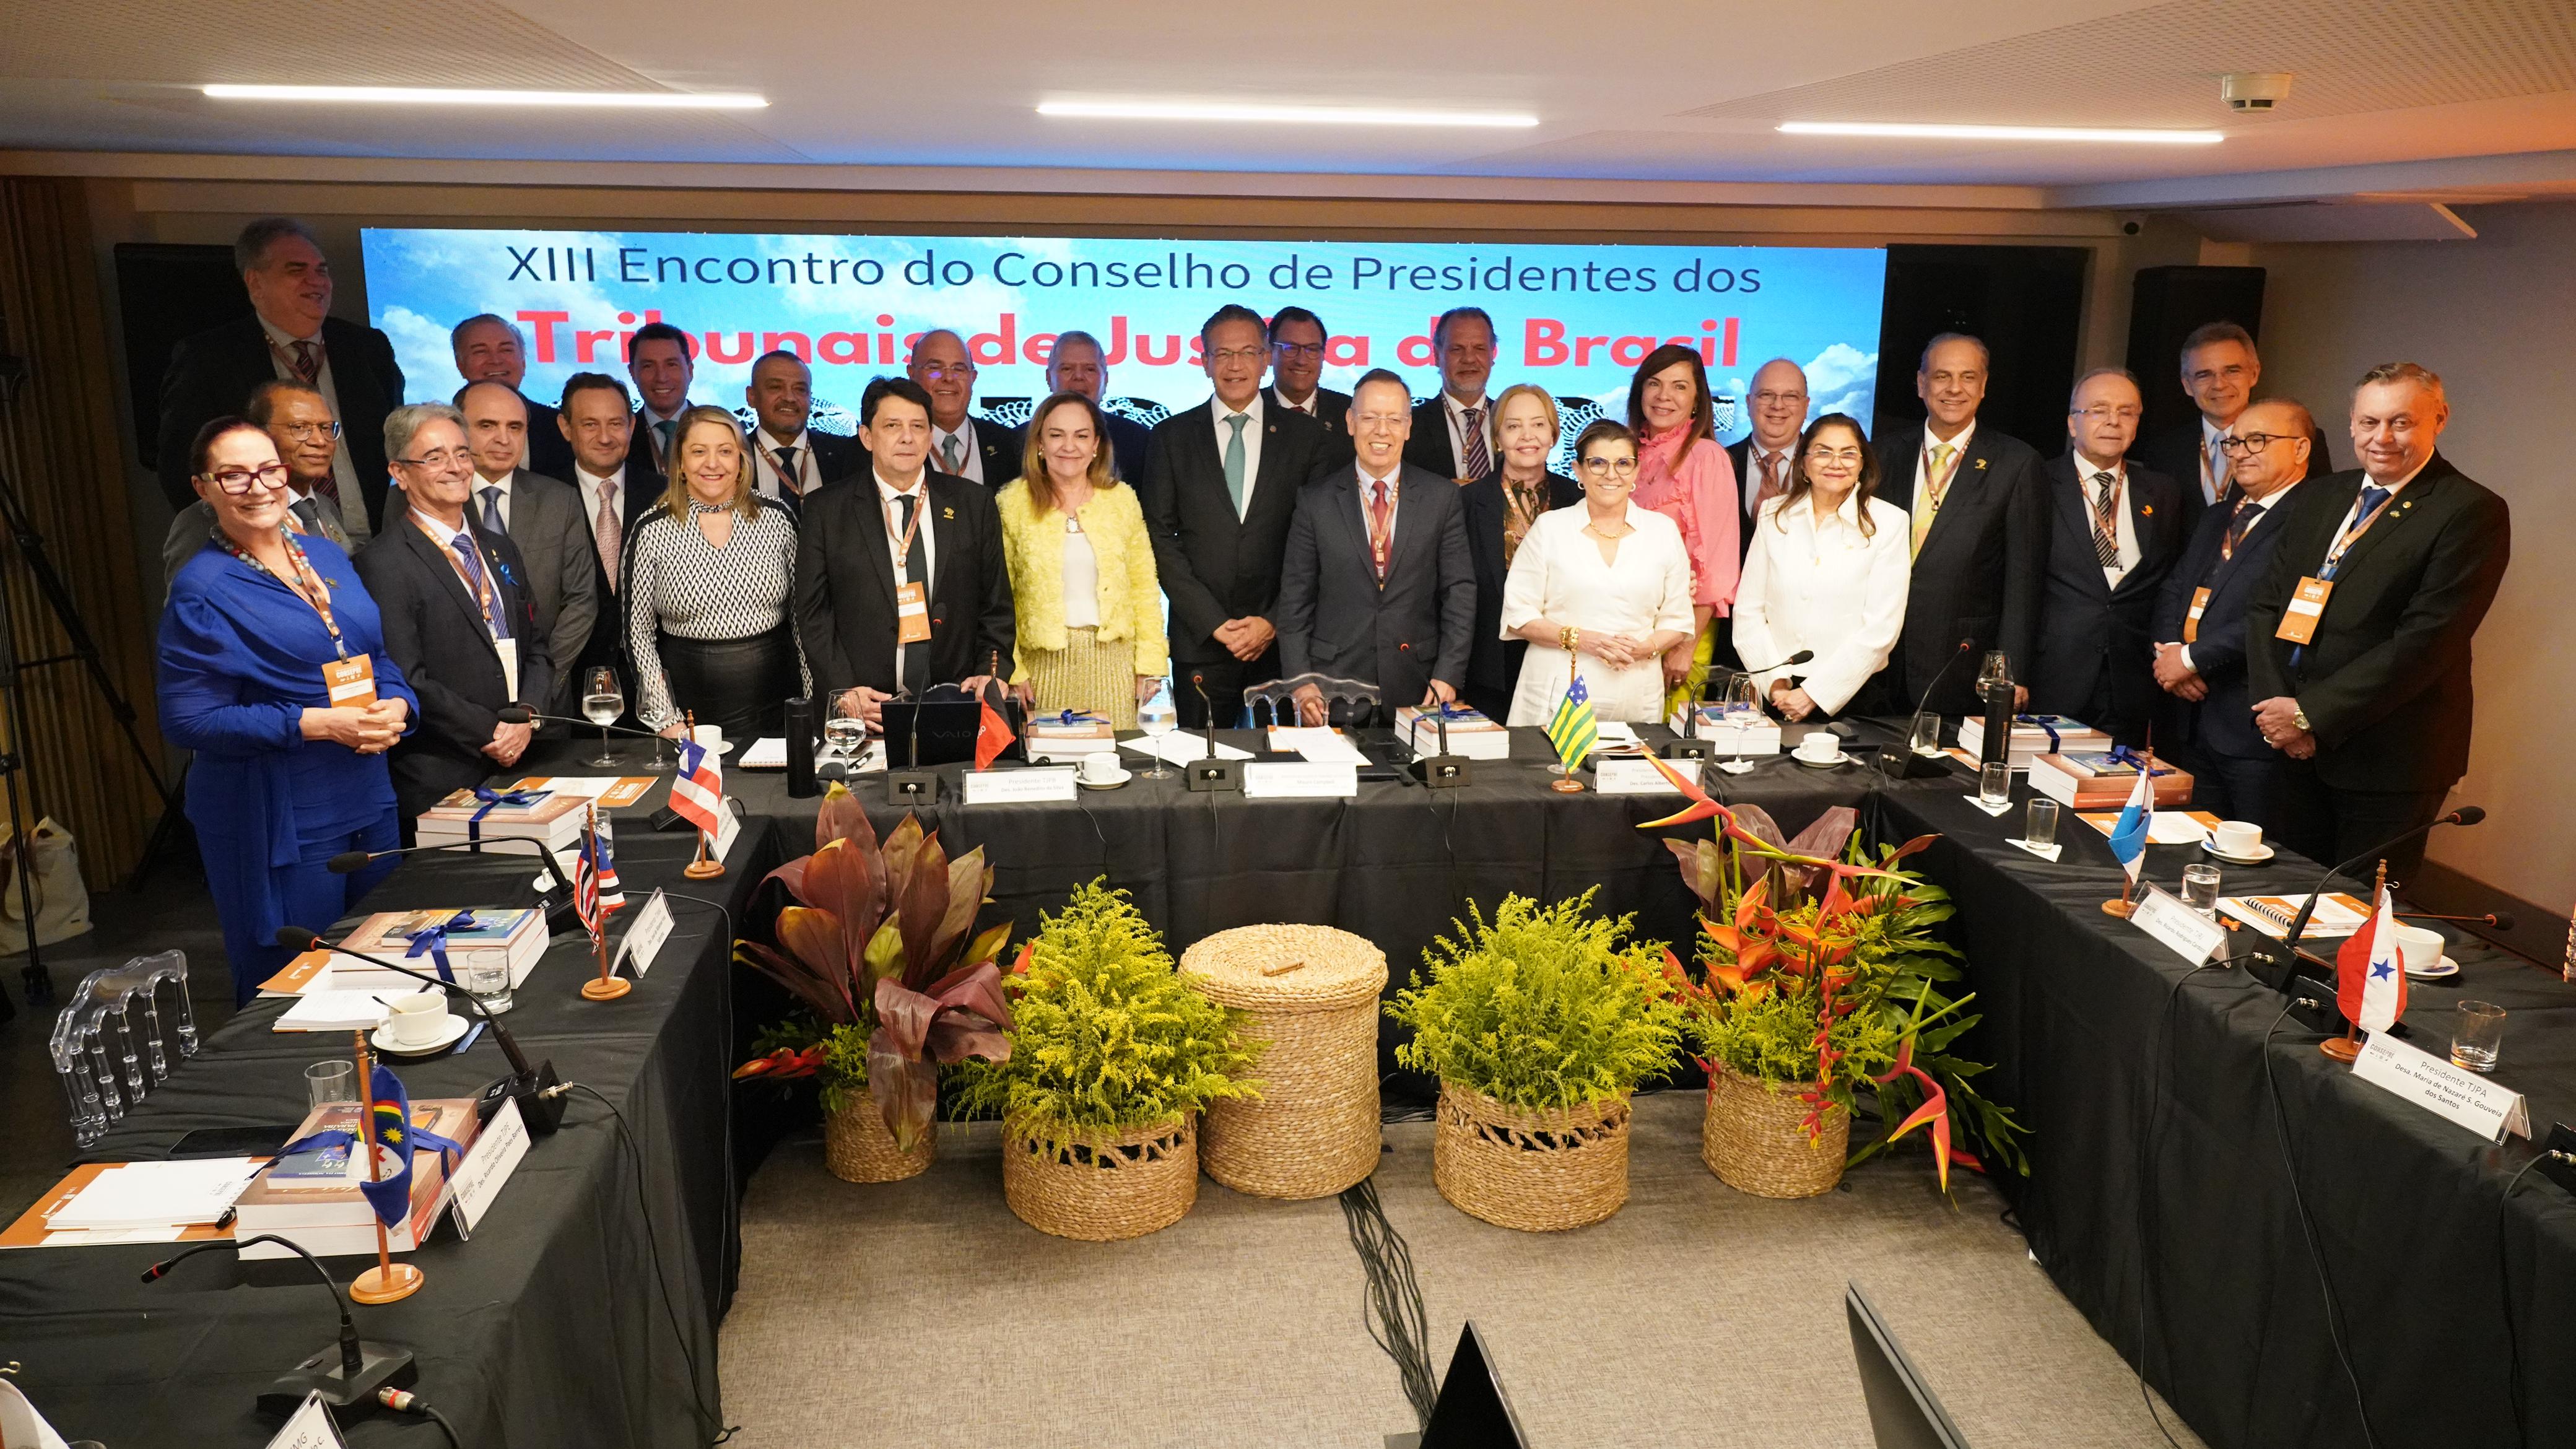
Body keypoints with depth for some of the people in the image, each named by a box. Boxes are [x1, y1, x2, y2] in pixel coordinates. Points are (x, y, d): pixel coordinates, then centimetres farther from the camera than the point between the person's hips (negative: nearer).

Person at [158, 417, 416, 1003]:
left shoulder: (326, 554, 9)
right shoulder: (201, 590, -10)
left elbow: (378, 656, 16)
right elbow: (188, 719, -13)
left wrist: (396, 706, -6)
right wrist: (315, 724, -20)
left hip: (369, 800, 6)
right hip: (279, 822, -6)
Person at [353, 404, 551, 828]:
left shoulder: (501, 550, 15)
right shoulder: (383, 566, -9)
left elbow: (535, 647, 14)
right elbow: (405, 681, -16)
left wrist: (527, 716, -4)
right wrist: (491, 732, -13)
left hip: (517, 766, 6)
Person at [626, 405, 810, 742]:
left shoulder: (778, 518, 2)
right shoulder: (653, 531, -2)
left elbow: (802, 616, 5)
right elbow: (638, 632, 0)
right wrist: (666, 720, -5)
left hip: (774, 704, 1)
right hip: (691, 709, -1)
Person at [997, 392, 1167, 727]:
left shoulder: (1122, 499, 6)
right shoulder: (1013, 503, 1)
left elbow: (1144, 589, 7)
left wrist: (1151, 662, 2)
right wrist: (1012, 670, -7)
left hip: (1113, 659, 2)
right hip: (1044, 661, -1)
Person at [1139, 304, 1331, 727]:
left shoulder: (1306, 435, 6)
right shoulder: (1172, 437, 6)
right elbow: (1161, 539, 1)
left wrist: (1275, 622, -7)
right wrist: (1214, 623, -8)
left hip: (1281, 641, 0)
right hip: (1200, 642, 0)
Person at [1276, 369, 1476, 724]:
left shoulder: (1442, 497, 4)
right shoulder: (1315, 500, 2)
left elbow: (1460, 591, 2)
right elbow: (1295, 600, 3)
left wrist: (1448, 676, -6)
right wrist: (1301, 682, -5)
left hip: (1417, 690, 1)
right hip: (1334, 689, 0)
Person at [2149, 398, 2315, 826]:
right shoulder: (2215, 520, 21)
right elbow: (2173, 591, 17)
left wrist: (2192, 657, -15)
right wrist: (2168, 648, -3)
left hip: (2257, 727, -8)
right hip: (2189, 722, 8)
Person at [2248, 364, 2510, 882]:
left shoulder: (2472, 513, -9)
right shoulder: (2318, 498, 11)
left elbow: (2426, 639, -17)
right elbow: (2268, 604, 8)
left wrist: (2311, 714, -17)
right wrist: (2274, 706, -7)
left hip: (2388, 761, -5)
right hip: (2296, 750, 6)